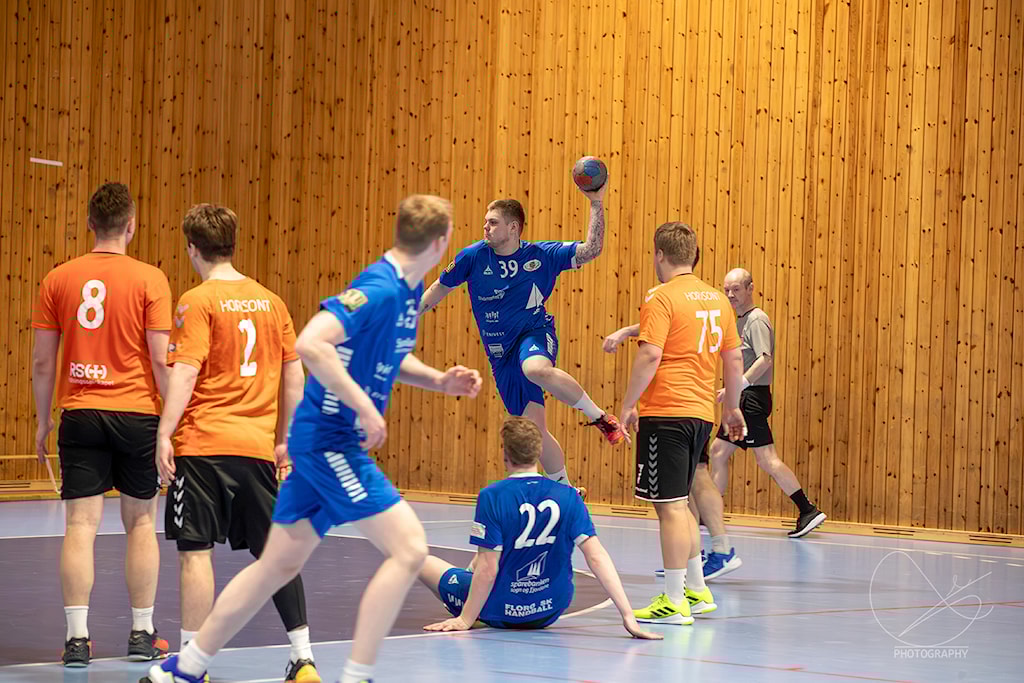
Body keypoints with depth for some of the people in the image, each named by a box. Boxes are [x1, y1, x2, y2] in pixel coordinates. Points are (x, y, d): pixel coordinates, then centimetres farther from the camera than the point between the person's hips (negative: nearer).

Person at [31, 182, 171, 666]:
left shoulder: (57, 280, 2)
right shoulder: (149, 280, -6)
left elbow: (42, 362, 4)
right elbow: (161, 360, -8)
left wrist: (43, 420, 15)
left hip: (79, 414, 1)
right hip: (136, 413, -1)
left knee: (81, 525, 2)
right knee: (140, 522, 11)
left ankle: (77, 637, -2)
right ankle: (141, 635, 15)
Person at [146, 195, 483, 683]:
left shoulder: (408, 290, 10)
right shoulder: (378, 289, -20)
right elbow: (310, 344, -31)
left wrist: (438, 381, 9)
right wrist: (363, 406, -29)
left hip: (324, 441, 10)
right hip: (330, 438, -10)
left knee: (280, 564, 14)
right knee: (408, 548, -13)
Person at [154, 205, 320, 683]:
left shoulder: (197, 302, -7)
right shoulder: (271, 301, 10)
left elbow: (184, 373, -15)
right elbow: (294, 375, 12)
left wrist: (164, 435, -13)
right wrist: (285, 439, 20)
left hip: (204, 445, -5)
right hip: (258, 446, 5)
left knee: (195, 551, 0)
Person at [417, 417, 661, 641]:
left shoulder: (492, 497, -20)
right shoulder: (568, 498, -11)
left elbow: (487, 570, -21)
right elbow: (597, 556, -16)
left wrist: (465, 619, -11)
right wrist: (628, 616, -16)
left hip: (498, 613, -4)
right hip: (548, 613, 4)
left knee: (421, 561, 17)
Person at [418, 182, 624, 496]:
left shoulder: (542, 255, -5)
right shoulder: (474, 256, -1)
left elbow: (591, 249, -10)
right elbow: (440, 288, 12)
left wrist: (596, 204, -20)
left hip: (534, 333, -3)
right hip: (501, 354, 3)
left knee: (537, 369, -41)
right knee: (534, 428, 3)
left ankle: (600, 417, -25)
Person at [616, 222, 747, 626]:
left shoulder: (661, 298, -10)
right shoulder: (716, 299, 12)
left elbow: (650, 355, -18)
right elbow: (734, 359, 16)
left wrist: (628, 405, -11)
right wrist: (732, 408, 27)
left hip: (665, 414, -8)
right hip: (701, 413, 8)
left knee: (670, 505, -5)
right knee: (679, 503, 19)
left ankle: (674, 603, -4)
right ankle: (697, 591, 24)